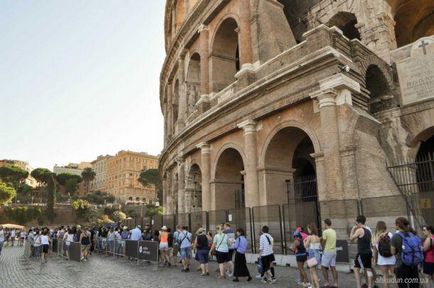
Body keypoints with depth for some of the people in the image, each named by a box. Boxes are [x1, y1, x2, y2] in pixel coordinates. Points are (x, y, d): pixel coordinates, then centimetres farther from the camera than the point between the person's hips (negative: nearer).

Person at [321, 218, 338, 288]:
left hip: (327, 251, -7)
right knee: (333, 267, 9)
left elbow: (323, 242, -7)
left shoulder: (325, 232, -14)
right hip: (334, 251, 7)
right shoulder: (334, 231, 10)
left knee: (323, 267, 2)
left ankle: (326, 282, 2)